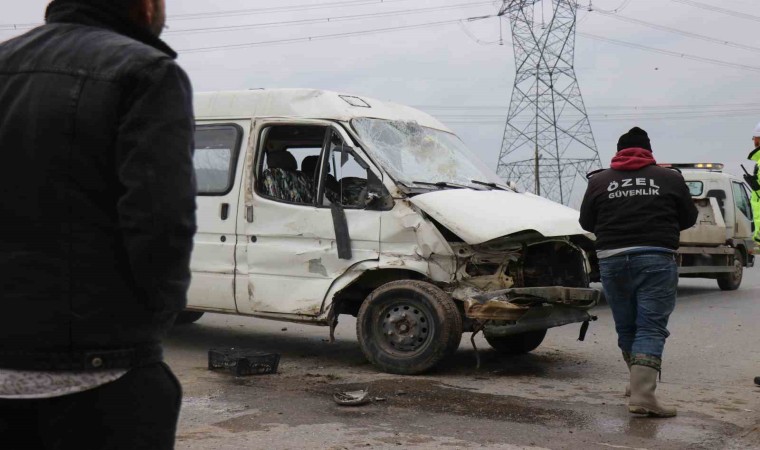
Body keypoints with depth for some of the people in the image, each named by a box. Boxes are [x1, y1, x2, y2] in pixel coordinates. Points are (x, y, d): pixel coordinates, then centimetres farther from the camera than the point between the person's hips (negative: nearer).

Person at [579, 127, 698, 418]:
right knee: (651, 328, -2)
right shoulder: (670, 179, 3)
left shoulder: (599, 181, 6)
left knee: (626, 327, 16)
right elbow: (688, 219, 12)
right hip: (656, 258, -2)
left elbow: (586, 222, 11)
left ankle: (640, 382, 30)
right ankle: (642, 394, -14)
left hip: (612, 259, 2)